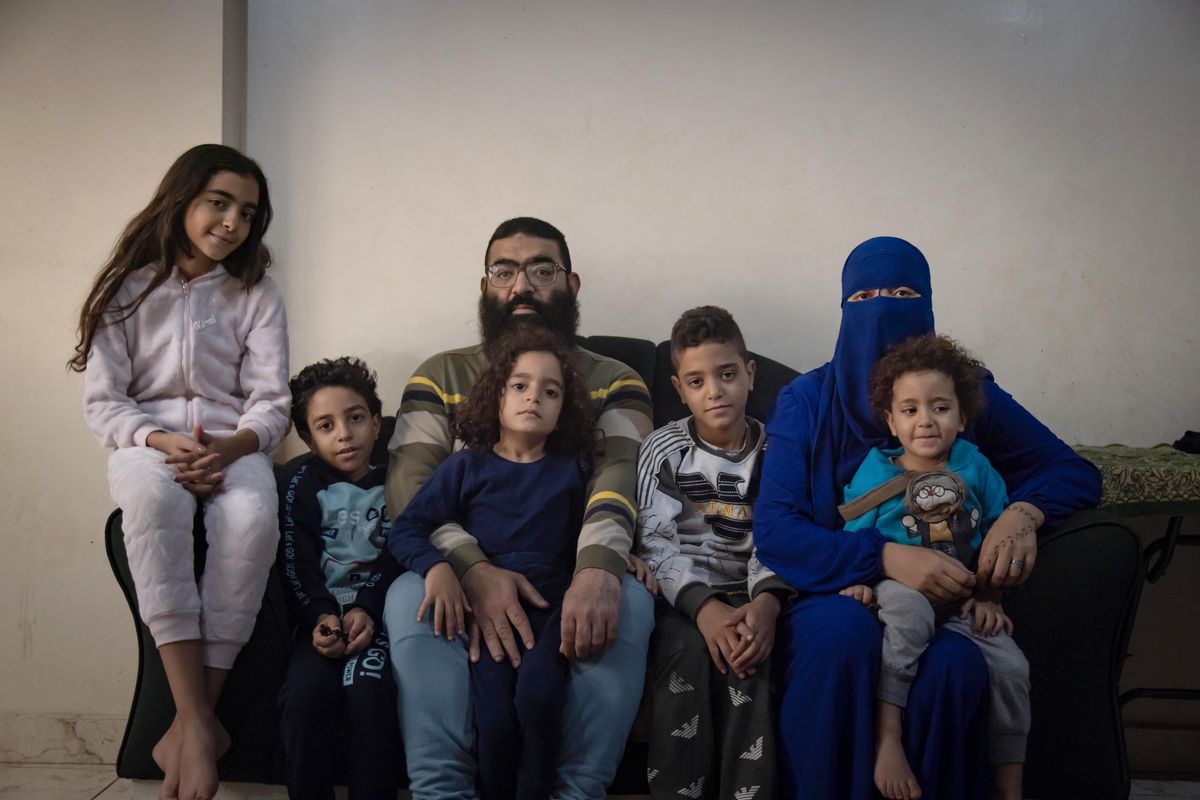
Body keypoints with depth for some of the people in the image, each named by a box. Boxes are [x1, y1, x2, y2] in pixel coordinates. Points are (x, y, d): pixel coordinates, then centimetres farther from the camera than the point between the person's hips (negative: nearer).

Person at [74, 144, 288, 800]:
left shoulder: (257, 296, 11)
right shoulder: (127, 288, 9)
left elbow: (271, 402, 2)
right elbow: (101, 401, 2)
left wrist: (231, 446, -21)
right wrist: (159, 440, -19)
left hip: (232, 446, 1)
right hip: (147, 442, -1)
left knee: (251, 519, -37)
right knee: (153, 494, -40)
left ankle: (191, 723, -30)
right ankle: (199, 723, -41)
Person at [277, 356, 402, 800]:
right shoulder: (302, 485, 11)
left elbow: (396, 559, 1)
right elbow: (297, 564, 1)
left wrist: (367, 610, -16)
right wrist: (321, 616, -16)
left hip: (376, 612, -1)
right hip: (322, 613, 1)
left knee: (367, 690, -31)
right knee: (305, 694, -29)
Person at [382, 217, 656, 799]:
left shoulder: (614, 382, 7)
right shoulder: (441, 377, 9)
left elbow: (620, 474, -13)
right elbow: (409, 487, -6)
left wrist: (599, 568, -37)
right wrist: (473, 569, -27)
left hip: (571, 575, 0)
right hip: (466, 573, 0)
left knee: (628, 604, -33)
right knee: (410, 596, -32)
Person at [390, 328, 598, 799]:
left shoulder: (570, 470, 12)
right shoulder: (465, 467, 6)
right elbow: (406, 529, 1)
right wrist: (436, 568, -17)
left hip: (550, 603, 1)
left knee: (537, 693, -29)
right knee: (495, 717, -23)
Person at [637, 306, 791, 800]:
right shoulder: (663, 450, 1)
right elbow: (657, 542, -9)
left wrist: (766, 601, -26)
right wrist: (704, 607, -25)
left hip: (746, 596, 1)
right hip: (682, 596, -1)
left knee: (747, 653, -29)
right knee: (687, 649, -31)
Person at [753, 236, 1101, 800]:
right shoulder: (806, 401, 0)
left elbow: (1074, 473, 8)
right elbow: (773, 530, -11)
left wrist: (1024, 512, -16)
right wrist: (885, 557, -26)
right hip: (832, 592, -1)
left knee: (956, 663, -33)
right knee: (846, 628, -36)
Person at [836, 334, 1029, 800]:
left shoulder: (975, 469, 6)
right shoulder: (875, 472, 1)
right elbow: (855, 538, 5)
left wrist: (987, 596, 1)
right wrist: (857, 581, -13)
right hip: (900, 585, -3)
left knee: (1010, 666, -17)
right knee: (908, 607, -39)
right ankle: (888, 737, -33)